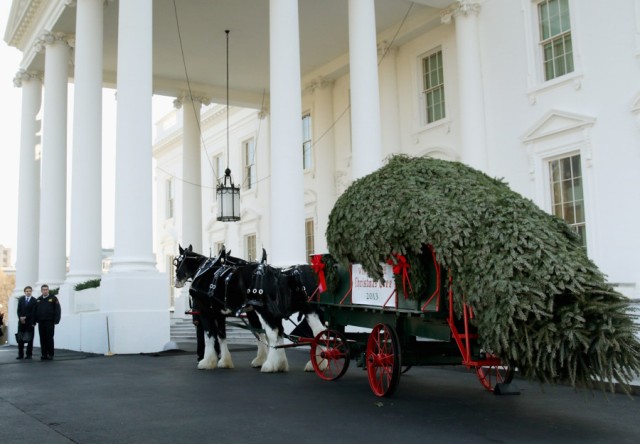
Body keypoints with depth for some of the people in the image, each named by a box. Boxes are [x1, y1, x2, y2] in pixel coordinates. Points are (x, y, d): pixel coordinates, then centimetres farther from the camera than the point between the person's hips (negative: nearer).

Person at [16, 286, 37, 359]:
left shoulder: (34, 300, -2)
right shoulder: (20, 299, 9)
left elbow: (33, 312, -7)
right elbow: (19, 310, 6)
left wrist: (25, 317, -12)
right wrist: (20, 318, -9)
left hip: (30, 322, -3)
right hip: (21, 322, 3)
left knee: (30, 339, -1)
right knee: (20, 339, 1)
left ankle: (29, 355, 5)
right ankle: (20, 354, 7)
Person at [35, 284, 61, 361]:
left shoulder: (53, 298, 0)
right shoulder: (38, 300, 13)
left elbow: (57, 310, -4)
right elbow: (36, 311, 14)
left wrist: (56, 321, -11)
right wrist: (35, 320, 3)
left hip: (50, 322, -4)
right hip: (41, 322, 4)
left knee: (49, 339, -2)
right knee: (42, 339, 5)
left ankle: (50, 354, 4)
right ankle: (44, 354, 10)